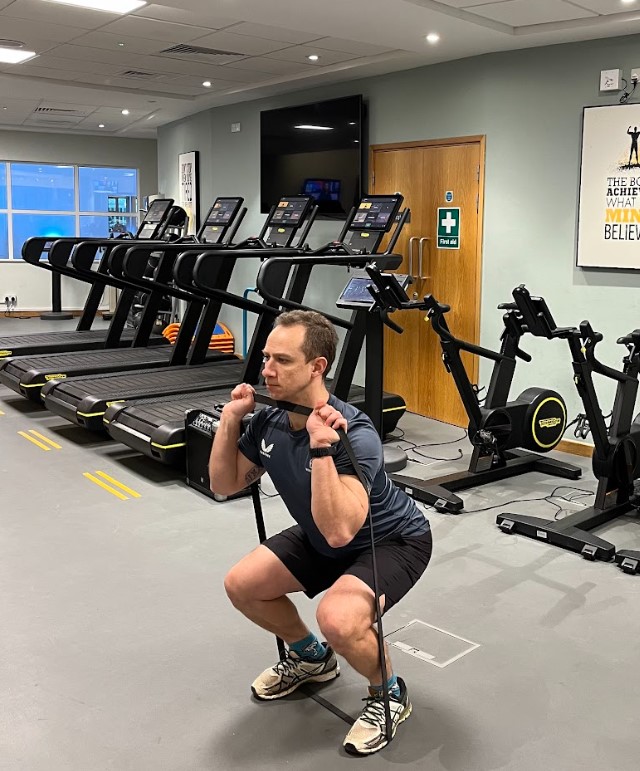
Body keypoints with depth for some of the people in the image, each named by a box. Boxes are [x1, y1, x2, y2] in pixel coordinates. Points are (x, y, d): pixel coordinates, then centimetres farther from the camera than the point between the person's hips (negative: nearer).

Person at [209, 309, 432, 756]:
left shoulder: (353, 434, -36)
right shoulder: (269, 422, -12)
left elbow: (340, 531, -44)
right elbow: (224, 485, -1)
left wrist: (321, 448, -49)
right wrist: (230, 419, -13)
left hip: (394, 540, -7)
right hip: (323, 540, 8)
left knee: (337, 618, -33)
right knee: (242, 585, 0)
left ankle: (390, 693, 0)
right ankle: (311, 657, 25)